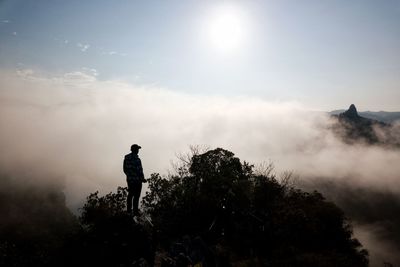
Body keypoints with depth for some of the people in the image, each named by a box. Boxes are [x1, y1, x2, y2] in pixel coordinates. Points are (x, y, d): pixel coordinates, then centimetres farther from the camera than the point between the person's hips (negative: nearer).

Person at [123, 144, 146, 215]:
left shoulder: (126, 158, 3)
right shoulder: (136, 159, -20)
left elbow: (125, 169, 11)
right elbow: (139, 170, -18)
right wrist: (142, 179, -5)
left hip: (129, 179, 8)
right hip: (137, 180, -8)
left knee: (130, 194, 18)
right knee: (136, 196, -1)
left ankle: (129, 210, 25)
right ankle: (135, 211, 3)